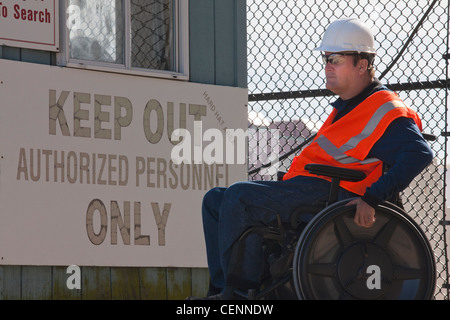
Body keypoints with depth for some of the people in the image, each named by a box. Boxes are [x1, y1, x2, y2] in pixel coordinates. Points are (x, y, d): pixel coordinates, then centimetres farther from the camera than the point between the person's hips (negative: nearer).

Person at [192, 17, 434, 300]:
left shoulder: (386, 112, -9)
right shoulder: (349, 105, 23)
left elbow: (420, 154, -24)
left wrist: (373, 197, -32)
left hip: (327, 193, -11)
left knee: (239, 195, -26)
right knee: (215, 200, 7)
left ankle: (240, 287, -18)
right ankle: (222, 287, -3)